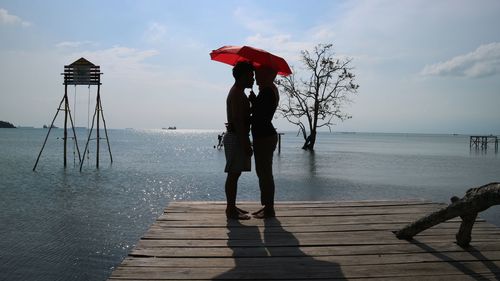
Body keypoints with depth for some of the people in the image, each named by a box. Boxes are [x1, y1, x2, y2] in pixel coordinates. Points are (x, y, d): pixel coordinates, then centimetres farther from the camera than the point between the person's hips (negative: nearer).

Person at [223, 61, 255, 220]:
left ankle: (231, 207, 21)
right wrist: (245, 144, -23)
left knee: (234, 174, 13)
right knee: (233, 174, -6)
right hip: (236, 138, -10)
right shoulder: (237, 94, -14)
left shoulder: (238, 93, 19)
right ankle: (231, 210, 0)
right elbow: (238, 121, -22)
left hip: (236, 137, 10)